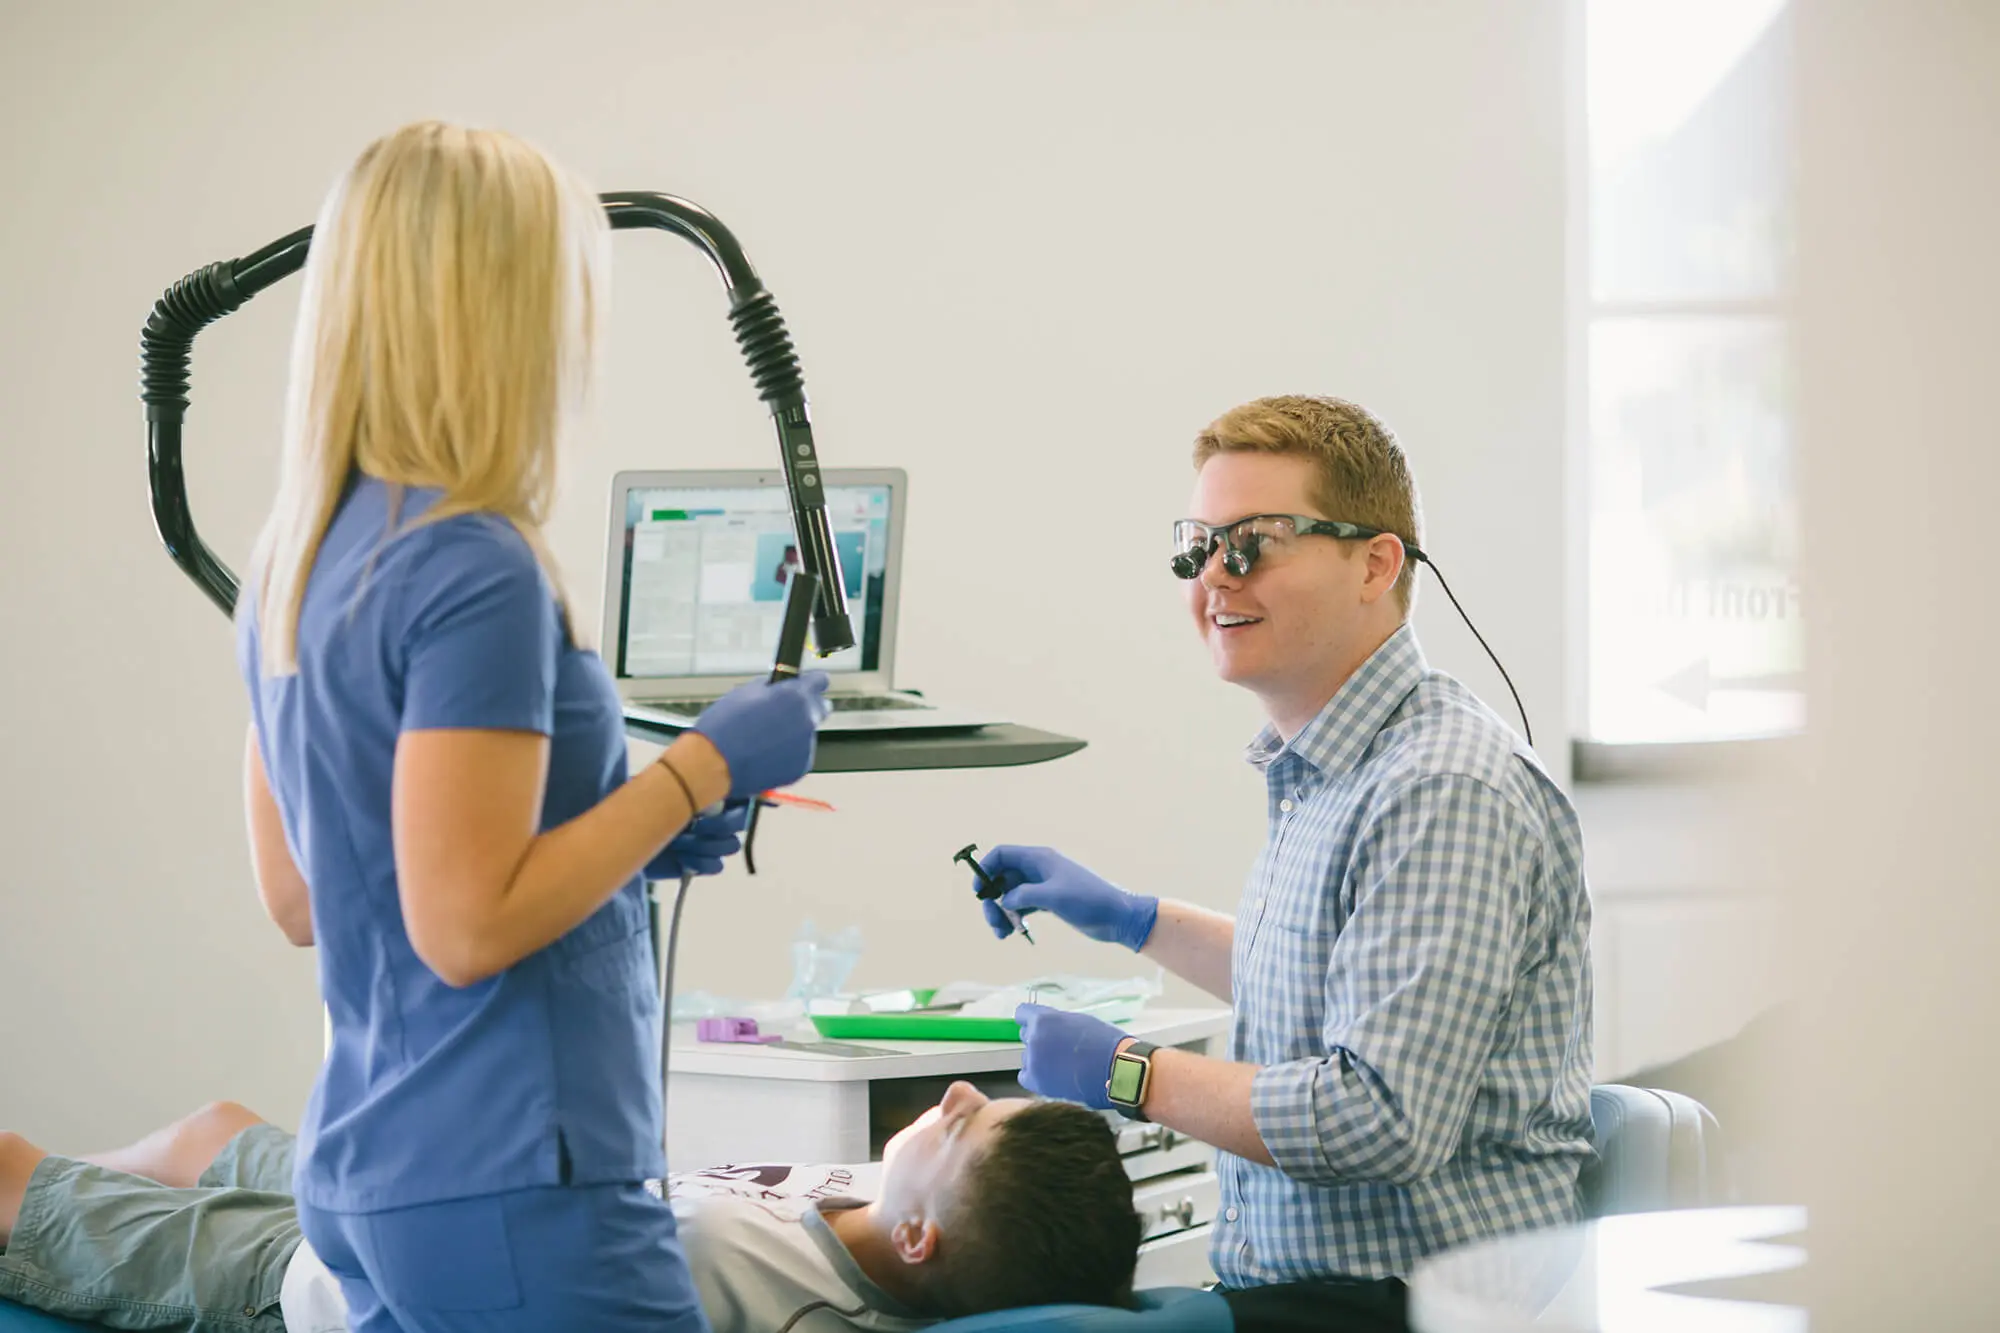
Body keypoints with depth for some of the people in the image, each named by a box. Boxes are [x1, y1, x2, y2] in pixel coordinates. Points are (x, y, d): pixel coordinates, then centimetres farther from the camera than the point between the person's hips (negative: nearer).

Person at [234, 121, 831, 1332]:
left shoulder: (296, 564, 9)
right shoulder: (474, 571, -17)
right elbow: (467, 927, -20)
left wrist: (629, 839, 16)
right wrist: (702, 769, -12)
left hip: (363, 1172, 9)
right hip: (513, 1187, -9)